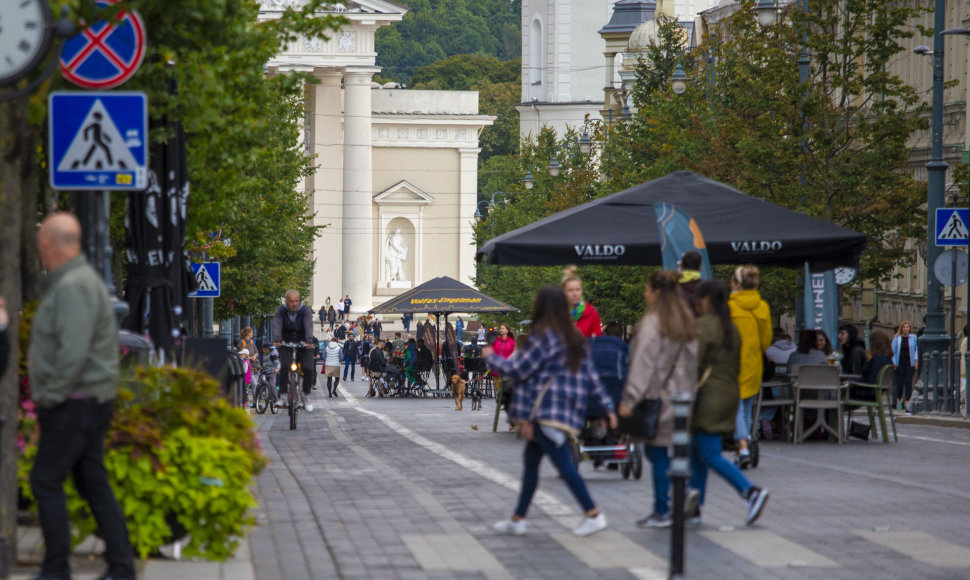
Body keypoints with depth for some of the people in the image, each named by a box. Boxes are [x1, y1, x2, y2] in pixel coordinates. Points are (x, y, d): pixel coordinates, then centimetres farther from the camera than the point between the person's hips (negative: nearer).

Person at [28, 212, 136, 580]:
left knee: (46, 481, -5)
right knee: (94, 484, 10)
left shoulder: (73, 286, -18)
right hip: (88, 403, 10)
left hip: (75, 404, -10)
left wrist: (50, 396, -17)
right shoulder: (72, 281, 16)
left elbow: (74, 352, -26)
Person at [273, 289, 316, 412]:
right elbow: (277, 326, -19)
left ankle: (305, 396, 2)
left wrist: (309, 341, -39)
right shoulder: (280, 311, -3)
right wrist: (277, 340, -39)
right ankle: (284, 396, -20)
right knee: (285, 366, -25)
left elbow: (309, 326, -21)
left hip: (303, 346, 0)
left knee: (308, 369, -16)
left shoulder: (306, 311, -5)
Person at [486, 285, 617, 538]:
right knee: (531, 460, 14)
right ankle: (517, 519, 20)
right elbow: (591, 376, 12)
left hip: (547, 410, -9)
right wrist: (607, 406, 14)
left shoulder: (544, 337, -13)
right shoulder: (575, 339, 12)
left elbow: (518, 370, -9)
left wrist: (491, 357, 7)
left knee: (564, 463, -10)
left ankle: (593, 515, -14)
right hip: (566, 410, 9)